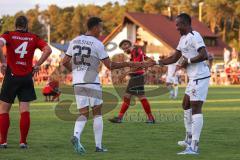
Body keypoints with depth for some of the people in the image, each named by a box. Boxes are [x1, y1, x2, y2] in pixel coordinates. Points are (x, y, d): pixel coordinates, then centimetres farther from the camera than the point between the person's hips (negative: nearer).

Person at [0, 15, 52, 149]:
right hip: (27, 77, 2)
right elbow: (48, 50, -3)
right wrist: (37, 65, 2)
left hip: (11, 76, -2)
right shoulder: (33, 38, 6)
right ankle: (23, 141, 0)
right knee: (24, 110, 3)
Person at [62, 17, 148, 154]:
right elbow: (110, 65, -6)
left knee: (84, 114, 7)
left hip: (77, 83, 5)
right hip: (92, 82, -4)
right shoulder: (97, 44, -7)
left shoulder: (75, 41, 9)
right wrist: (129, 64, 3)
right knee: (97, 113, 9)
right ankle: (99, 145, 8)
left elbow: (65, 62, 13)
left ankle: (77, 135, -21)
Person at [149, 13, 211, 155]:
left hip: (200, 78, -11)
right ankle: (189, 140, 31)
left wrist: (188, 61, -17)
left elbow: (204, 55, -25)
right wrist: (157, 63, 17)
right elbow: (174, 58, 23)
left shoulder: (194, 36, -15)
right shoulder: (183, 38, 16)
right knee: (186, 105, 21)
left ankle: (194, 147, -14)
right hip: (194, 78, 11)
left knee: (196, 110, -12)